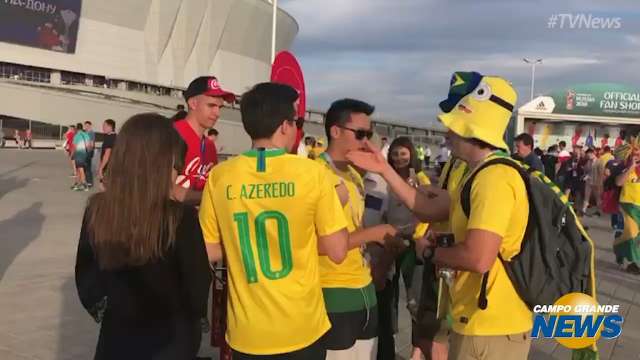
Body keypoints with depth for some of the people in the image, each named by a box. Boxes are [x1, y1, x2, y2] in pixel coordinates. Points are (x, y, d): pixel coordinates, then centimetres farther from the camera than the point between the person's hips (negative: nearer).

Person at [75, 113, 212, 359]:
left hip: (115, 338, 3)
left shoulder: (96, 210, -12)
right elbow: (197, 286, -12)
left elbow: (85, 276, 2)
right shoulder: (180, 218, -23)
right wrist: (193, 317, 7)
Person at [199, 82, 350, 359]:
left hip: (246, 332, 2)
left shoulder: (219, 177, -7)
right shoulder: (312, 173, -13)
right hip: (302, 329, -1)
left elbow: (209, 252, 0)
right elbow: (337, 251, -8)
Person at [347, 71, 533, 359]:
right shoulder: (483, 175, 12)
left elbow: (478, 258, -30)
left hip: (491, 328, -9)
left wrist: (430, 252, -11)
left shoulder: (494, 177, -22)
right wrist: (384, 170, 12)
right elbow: (428, 210, 16)